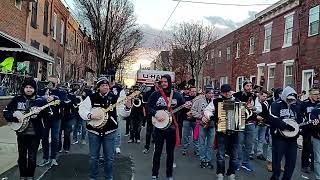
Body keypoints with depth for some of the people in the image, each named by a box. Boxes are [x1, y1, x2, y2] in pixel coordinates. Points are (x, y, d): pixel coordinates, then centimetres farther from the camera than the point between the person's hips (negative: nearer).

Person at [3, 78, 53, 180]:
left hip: (35, 134, -2)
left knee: (32, 157, 5)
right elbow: (5, 111, 5)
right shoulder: (17, 99, 1)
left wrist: (40, 112, -27)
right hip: (21, 132, 2)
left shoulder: (41, 101, -7)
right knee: (21, 156, 13)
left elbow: (50, 116, -9)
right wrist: (15, 115, -13)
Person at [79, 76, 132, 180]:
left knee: (109, 157, 9)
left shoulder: (114, 98, -2)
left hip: (109, 132, 0)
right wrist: (90, 116, -21)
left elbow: (123, 113, -6)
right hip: (94, 131, 0)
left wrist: (127, 107, -26)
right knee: (93, 157, 12)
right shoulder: (91, 98, -3)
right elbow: (82, 109, -4)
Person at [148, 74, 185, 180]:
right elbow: (149, 106, -4)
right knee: (158, 151, 5)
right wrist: (156, 115, -19)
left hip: (172, 127, 2)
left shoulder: (177, 95, 3)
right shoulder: (156, 94, -2)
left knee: (170, 151, 11)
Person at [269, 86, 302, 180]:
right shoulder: (276, 105, -8)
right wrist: (286, 126, -22)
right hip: (279, 136, -6)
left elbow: (299, 119, 19)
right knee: (277, 159, 3)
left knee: (292, 160, 9)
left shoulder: (295, 106, 14)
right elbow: (273, 119, -21)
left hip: (292, 137, 6)